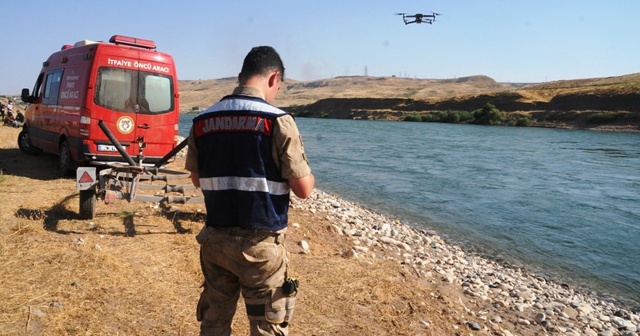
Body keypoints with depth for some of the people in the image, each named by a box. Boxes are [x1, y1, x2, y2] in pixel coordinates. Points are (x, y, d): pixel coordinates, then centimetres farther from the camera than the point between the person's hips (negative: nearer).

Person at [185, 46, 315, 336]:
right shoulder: (278, 121, -13)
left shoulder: (202, 121, 2)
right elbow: (303, 190, -11)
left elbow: (197, 180, 13)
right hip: (260, 243, -5)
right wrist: (309, 175, 9)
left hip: (215, 239, 5)